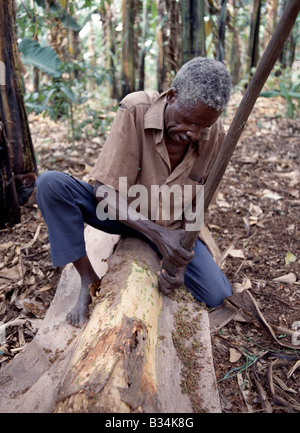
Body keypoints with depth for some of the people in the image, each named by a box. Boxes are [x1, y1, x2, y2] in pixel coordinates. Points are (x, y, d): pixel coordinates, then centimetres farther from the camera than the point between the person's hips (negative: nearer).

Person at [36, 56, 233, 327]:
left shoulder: (214, 135, -16)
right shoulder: (135, 110, -25)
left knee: (218, 296, -11)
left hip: (171, 226, 2)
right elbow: (105, 191, -26)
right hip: (121, 213, -1)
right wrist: (158, 234, -37)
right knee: (50, 184, -27)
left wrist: (181, 263, -22)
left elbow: (195, 208, -9)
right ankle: (89, 279, -13)